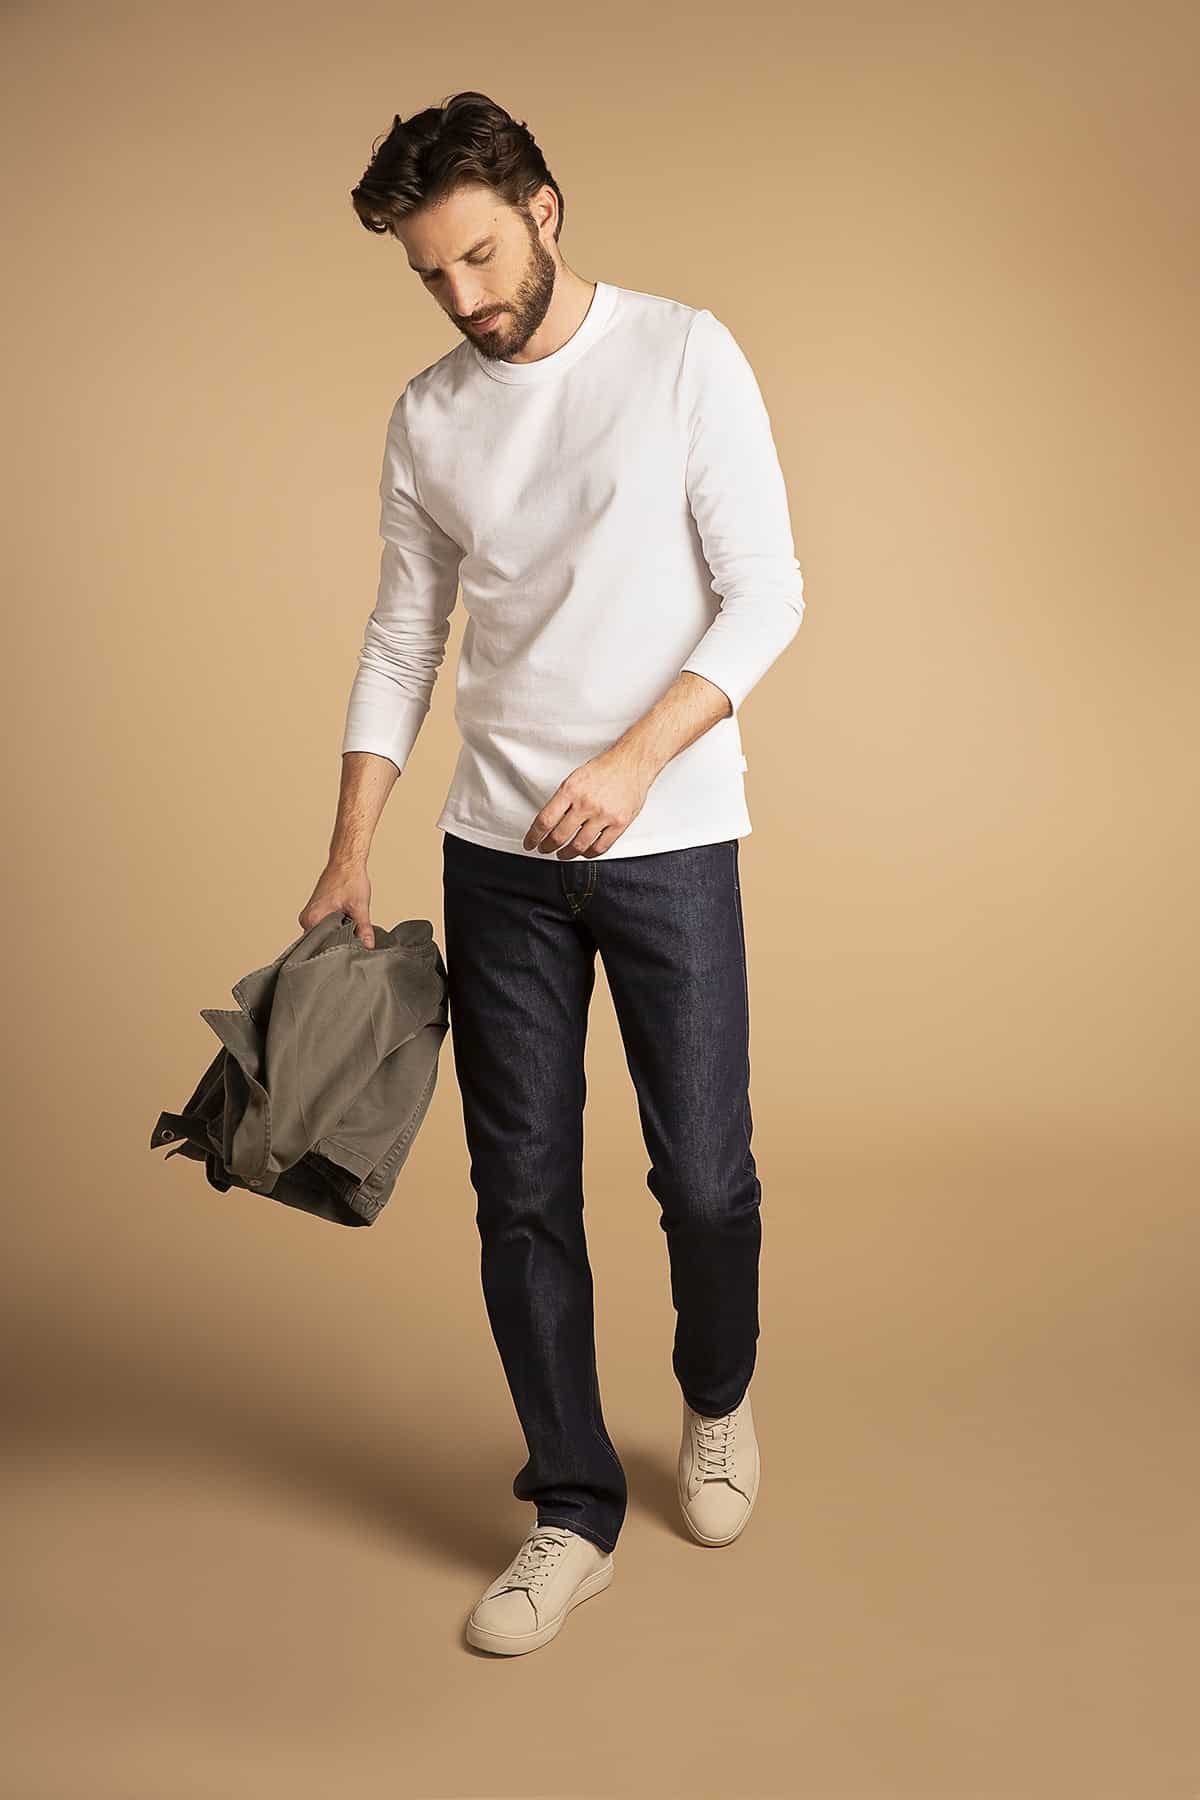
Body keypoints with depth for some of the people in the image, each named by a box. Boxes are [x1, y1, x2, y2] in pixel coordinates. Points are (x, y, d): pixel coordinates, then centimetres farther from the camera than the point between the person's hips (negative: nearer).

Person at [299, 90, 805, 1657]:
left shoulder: (686, 358, -4)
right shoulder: (430, 415, 8)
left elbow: (766, 593, -8)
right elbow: (402, 640, 11)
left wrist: (635, 759, -19)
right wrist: (349, 856, 5)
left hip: (668, 841, -3)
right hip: (499, 852, 4)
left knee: (705, 1177, 1)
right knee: (523, 1190, 4)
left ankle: (718, 1401, 34)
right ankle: (574, 1512, 19)